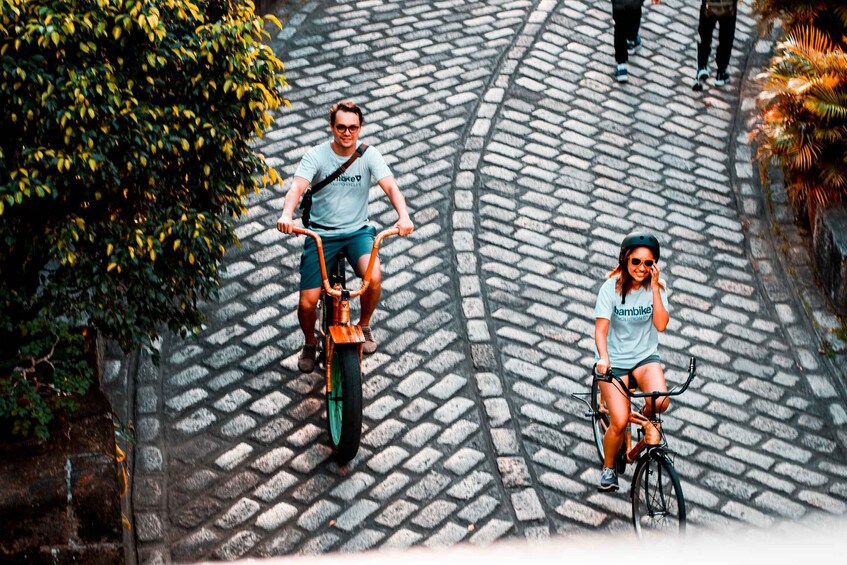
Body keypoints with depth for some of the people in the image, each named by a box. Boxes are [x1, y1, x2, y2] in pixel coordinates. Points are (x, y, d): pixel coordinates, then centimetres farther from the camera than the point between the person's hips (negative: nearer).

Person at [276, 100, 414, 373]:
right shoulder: (316, 156, -9)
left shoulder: (369, 155, -5)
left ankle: (364, 325, 5)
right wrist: (286, 215, -45)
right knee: (307, 303, -11)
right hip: (321, 233, -1)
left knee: (374, 278, -28)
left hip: (357, 231, 1)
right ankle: (310, 343, 24)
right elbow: (297, 187, -23)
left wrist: (403, 216, -39)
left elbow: (390, 186, -18)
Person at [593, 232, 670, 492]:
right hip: (614, 360, -2)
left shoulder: (657, 287, -6)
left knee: (660, 402, -28)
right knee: (619, 423, -15)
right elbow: (601, 328, -20)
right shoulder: (612, 287, -13)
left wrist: (655, 288, -23)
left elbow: (661, 324, -19)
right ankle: (608, 467, 14)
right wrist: (603, 358, -37)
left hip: (645, 356, 2)